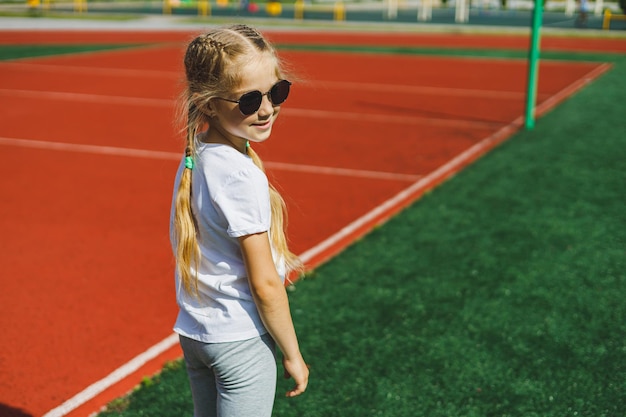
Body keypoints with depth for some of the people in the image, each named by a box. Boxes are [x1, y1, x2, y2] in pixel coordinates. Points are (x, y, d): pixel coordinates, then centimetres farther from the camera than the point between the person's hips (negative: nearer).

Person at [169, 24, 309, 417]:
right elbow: (264, 284, -20)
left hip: (193, 331, 8)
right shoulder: (242, 177, -25)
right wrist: (293, 354, -9)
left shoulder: (195, 159, 0)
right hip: (240, 341, -8)